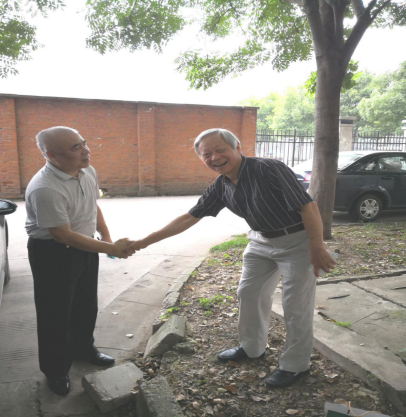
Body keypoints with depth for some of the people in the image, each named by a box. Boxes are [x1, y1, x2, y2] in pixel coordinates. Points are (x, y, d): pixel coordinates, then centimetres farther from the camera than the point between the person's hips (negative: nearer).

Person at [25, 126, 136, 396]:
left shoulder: (88, 172, -5)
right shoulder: (44, 189, -30)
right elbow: (63, 235, -28)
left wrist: (106, 236, 8)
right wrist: (111, 249, -26)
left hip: (85, 247, 8)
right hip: (53, 254, -7)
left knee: (86, 304, 21)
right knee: (55, 313, 9)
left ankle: (83, 348, 46)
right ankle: (55, 369, 31)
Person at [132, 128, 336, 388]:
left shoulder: (269, 169, -26)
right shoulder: (220, 188, -4)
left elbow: (308, 206, -24)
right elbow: (188, 219, 0)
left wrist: (317, 249, -24)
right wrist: (145, 241, -1)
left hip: (296, 240, -7)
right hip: (261, 240, 7)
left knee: (296, 305, 0)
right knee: (249, 293, 14)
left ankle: (296, 364, 20)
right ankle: (252, 347, 36)